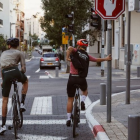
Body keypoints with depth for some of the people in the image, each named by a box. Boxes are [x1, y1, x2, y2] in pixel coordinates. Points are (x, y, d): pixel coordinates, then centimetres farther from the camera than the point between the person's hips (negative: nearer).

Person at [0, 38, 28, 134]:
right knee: (26, 81, 34)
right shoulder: (19, 53, 15)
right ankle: (22, 103, 21)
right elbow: (23, 68, 6)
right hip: (15, 71, -3)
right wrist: (22, 75, 24)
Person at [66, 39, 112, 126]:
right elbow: (97, 60, 20)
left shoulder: (75, 52, 0)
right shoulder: (87, 56, 8)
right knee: (85, 91, 34)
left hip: (72, 78, -1)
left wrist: (67, 57, -22)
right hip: (82, 79, 2)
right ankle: (82, 102, 4)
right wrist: (106, 59, 34)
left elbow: (70, 48, -23)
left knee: (70, 99, 11)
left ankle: (69, 119, 11)